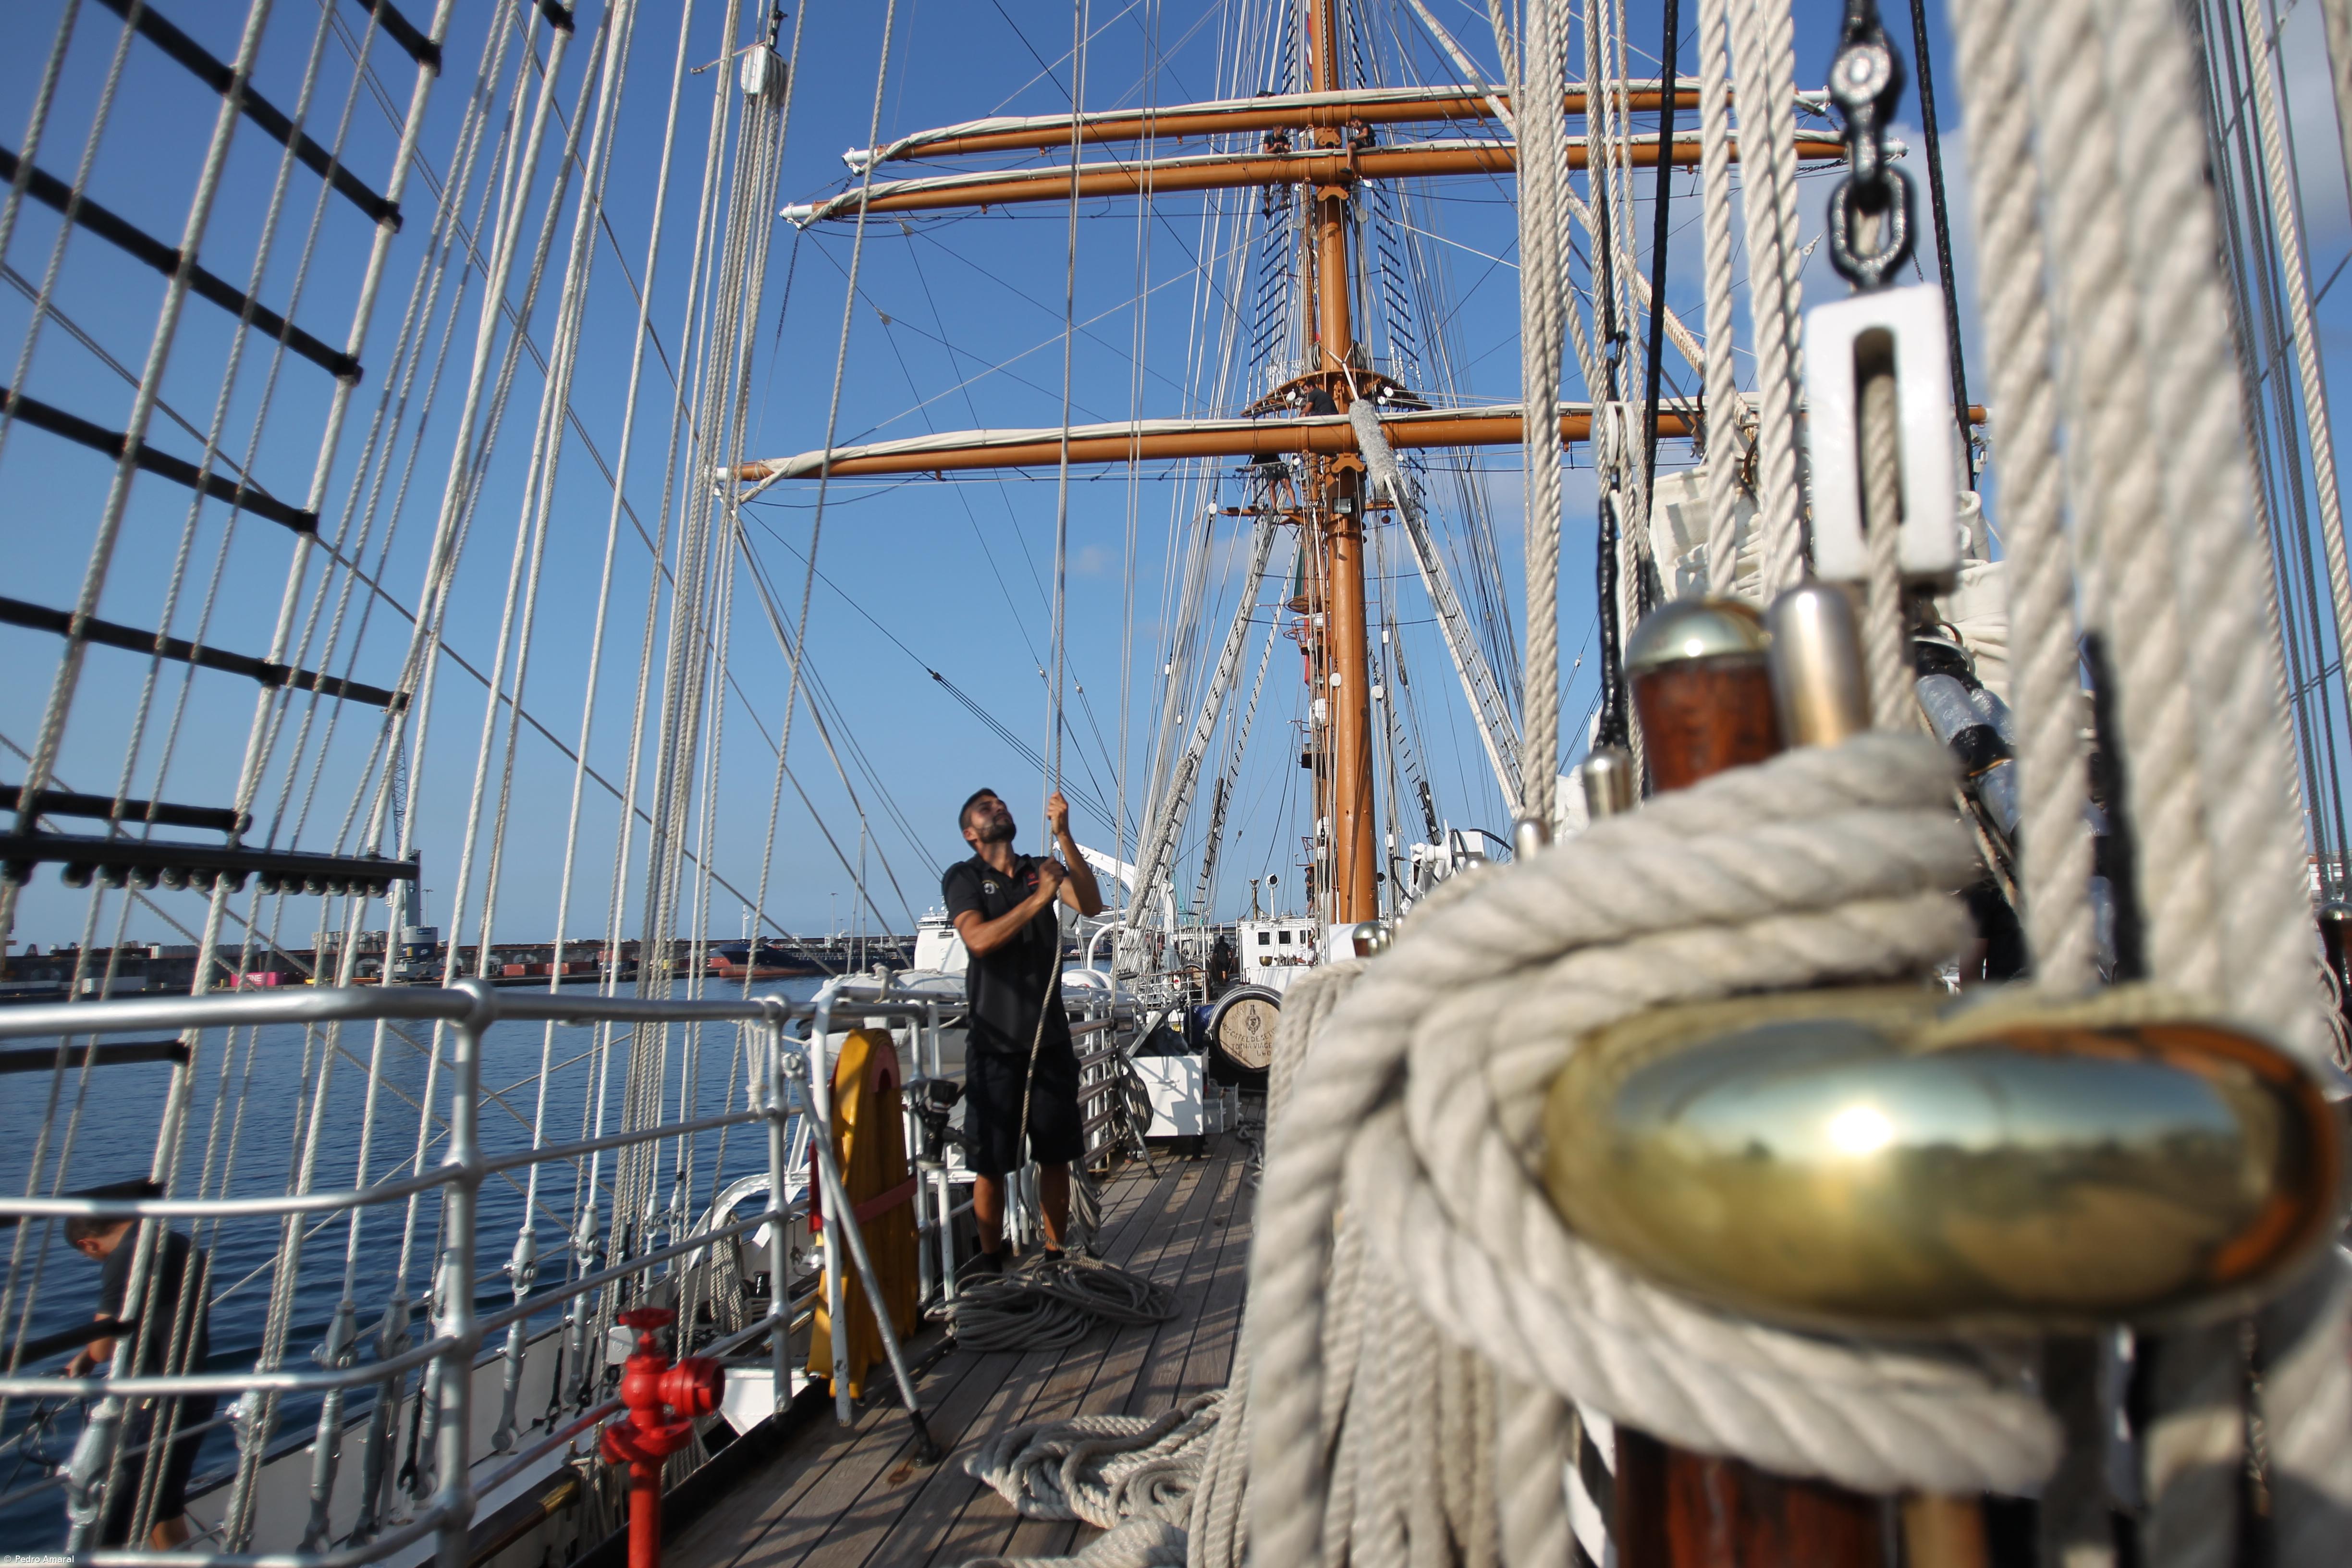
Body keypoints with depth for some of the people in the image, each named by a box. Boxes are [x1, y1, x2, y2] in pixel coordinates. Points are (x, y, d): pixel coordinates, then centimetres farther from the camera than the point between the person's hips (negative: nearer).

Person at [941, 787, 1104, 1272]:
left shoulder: (1042, 868, 9)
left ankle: (1056, 1253, 23)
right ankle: (991, 1260, 19)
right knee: (991, 1160, 4)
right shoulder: (963, 877, 1)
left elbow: (1092, 905, -10)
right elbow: (979, 939, -16)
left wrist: (1064, 835, -18)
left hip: (1050, 1037, 3)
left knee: (1056, 1154, 10)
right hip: (995, 1041, -3)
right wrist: (1038, 899, -19)